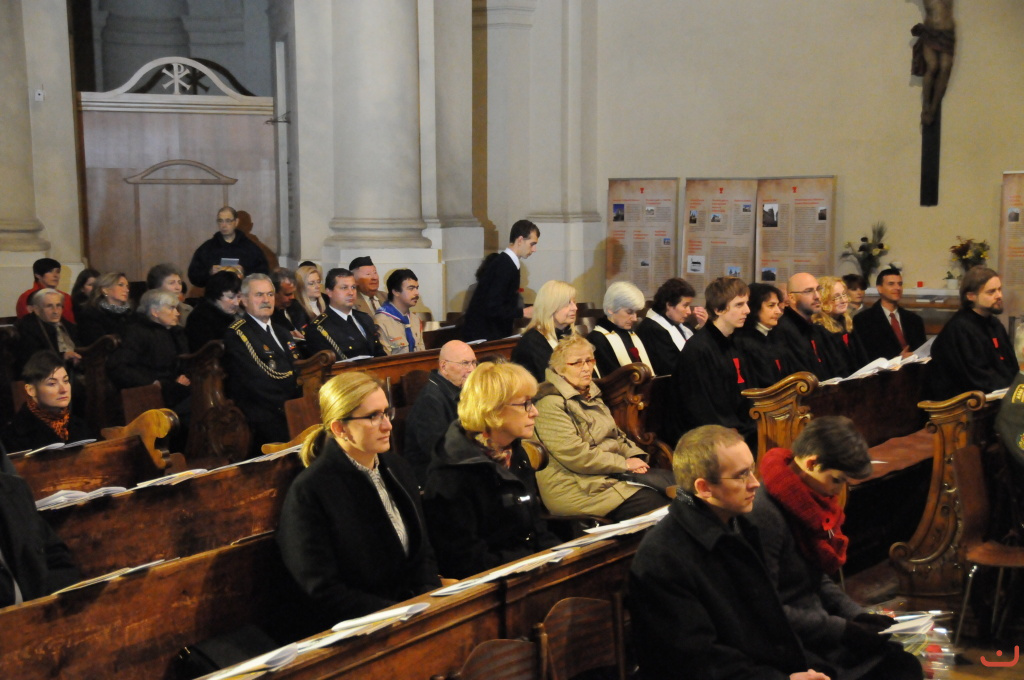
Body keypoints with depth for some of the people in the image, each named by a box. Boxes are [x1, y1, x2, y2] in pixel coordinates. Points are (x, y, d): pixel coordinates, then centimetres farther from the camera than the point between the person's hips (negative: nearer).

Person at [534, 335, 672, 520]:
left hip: (613, 472, 9)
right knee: (654, 502, -24)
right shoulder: (550, 404, -13)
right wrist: (624, 463, -13)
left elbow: (615, 434, 23)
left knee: (672, 479, -11)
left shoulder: (591, 395, 18)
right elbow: (575, 454, -20)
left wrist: (635, 456, 0)